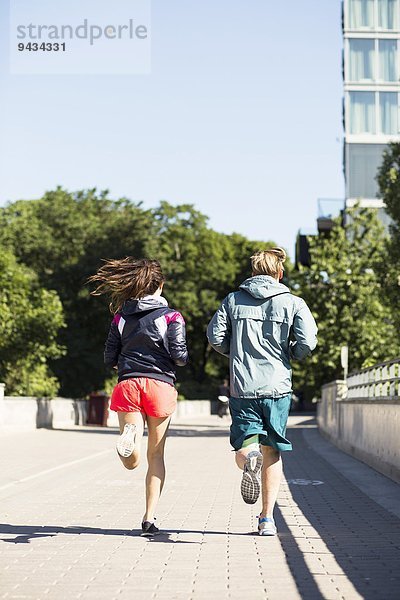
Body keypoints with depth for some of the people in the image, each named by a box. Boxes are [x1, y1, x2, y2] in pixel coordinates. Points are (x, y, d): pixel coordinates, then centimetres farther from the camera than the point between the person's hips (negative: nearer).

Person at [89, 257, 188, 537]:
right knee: (156, 455, 12)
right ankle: (150, 517, 10)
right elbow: (180, 356, -7)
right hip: (160, 385, -1)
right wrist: (180, 359, 16)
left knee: (132, 461, -4)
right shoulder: (171, 317, 1)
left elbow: (109, 359, 9)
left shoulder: (121, 316, 10)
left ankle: (130, 434, -37)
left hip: (128, 385, 1)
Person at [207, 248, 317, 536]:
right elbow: (307, 342, -10)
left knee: (244, 447, 4)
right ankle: (267, 518, 9)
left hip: (242, 386, 0)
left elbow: (215, 336, 1)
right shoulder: (293, 303, 1)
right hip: (277, 386, 0)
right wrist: (289, 355, 11)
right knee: (272, 452, 11)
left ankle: (250, 459, -33)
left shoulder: (233, 300, 7)